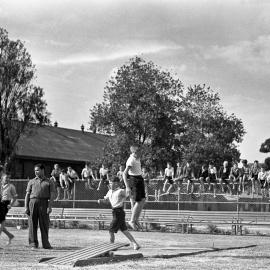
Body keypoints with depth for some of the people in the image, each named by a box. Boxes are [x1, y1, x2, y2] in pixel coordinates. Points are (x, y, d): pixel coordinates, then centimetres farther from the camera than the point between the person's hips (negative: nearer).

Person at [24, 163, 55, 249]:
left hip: (43, 203, -1)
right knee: (32, 224, -2)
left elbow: (51, 195, 3)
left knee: (44, 224, -2)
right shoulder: (31, 182, 17)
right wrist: (26, 207, 1)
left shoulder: (49, 182, 11)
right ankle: (33, 244, 2)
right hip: (32, 202, 1)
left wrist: (49, 207, -10)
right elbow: (27, 195, 11)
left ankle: (46, 244, 6)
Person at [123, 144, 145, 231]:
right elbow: (124, 173, -27)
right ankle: (132, 221, 4)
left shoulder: (137, 158, 5)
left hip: (139, 179, 9)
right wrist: (127, 187, -32)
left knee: (143, 200, 5)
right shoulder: (131, 161, -22)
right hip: (133, 180, -9)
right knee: (137, 201, -8)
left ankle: (136, 220, 13)